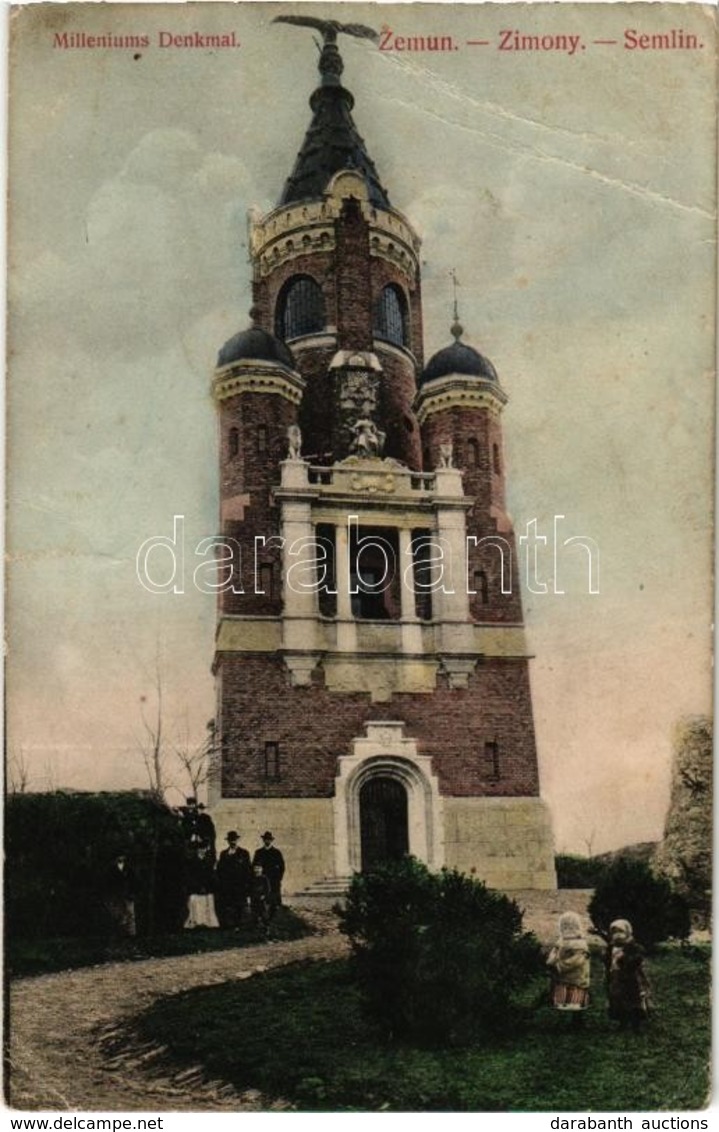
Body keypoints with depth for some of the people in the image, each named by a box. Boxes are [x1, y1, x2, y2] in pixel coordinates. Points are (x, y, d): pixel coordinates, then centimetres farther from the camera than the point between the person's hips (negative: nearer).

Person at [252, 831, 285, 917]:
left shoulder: (276, 852, 5)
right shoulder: (258, 852, 10)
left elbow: (282, 866, 6)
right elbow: (253, 866, 12)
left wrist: (279, 878, -3)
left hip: (274, 881, -1)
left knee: (274, 899, -7)